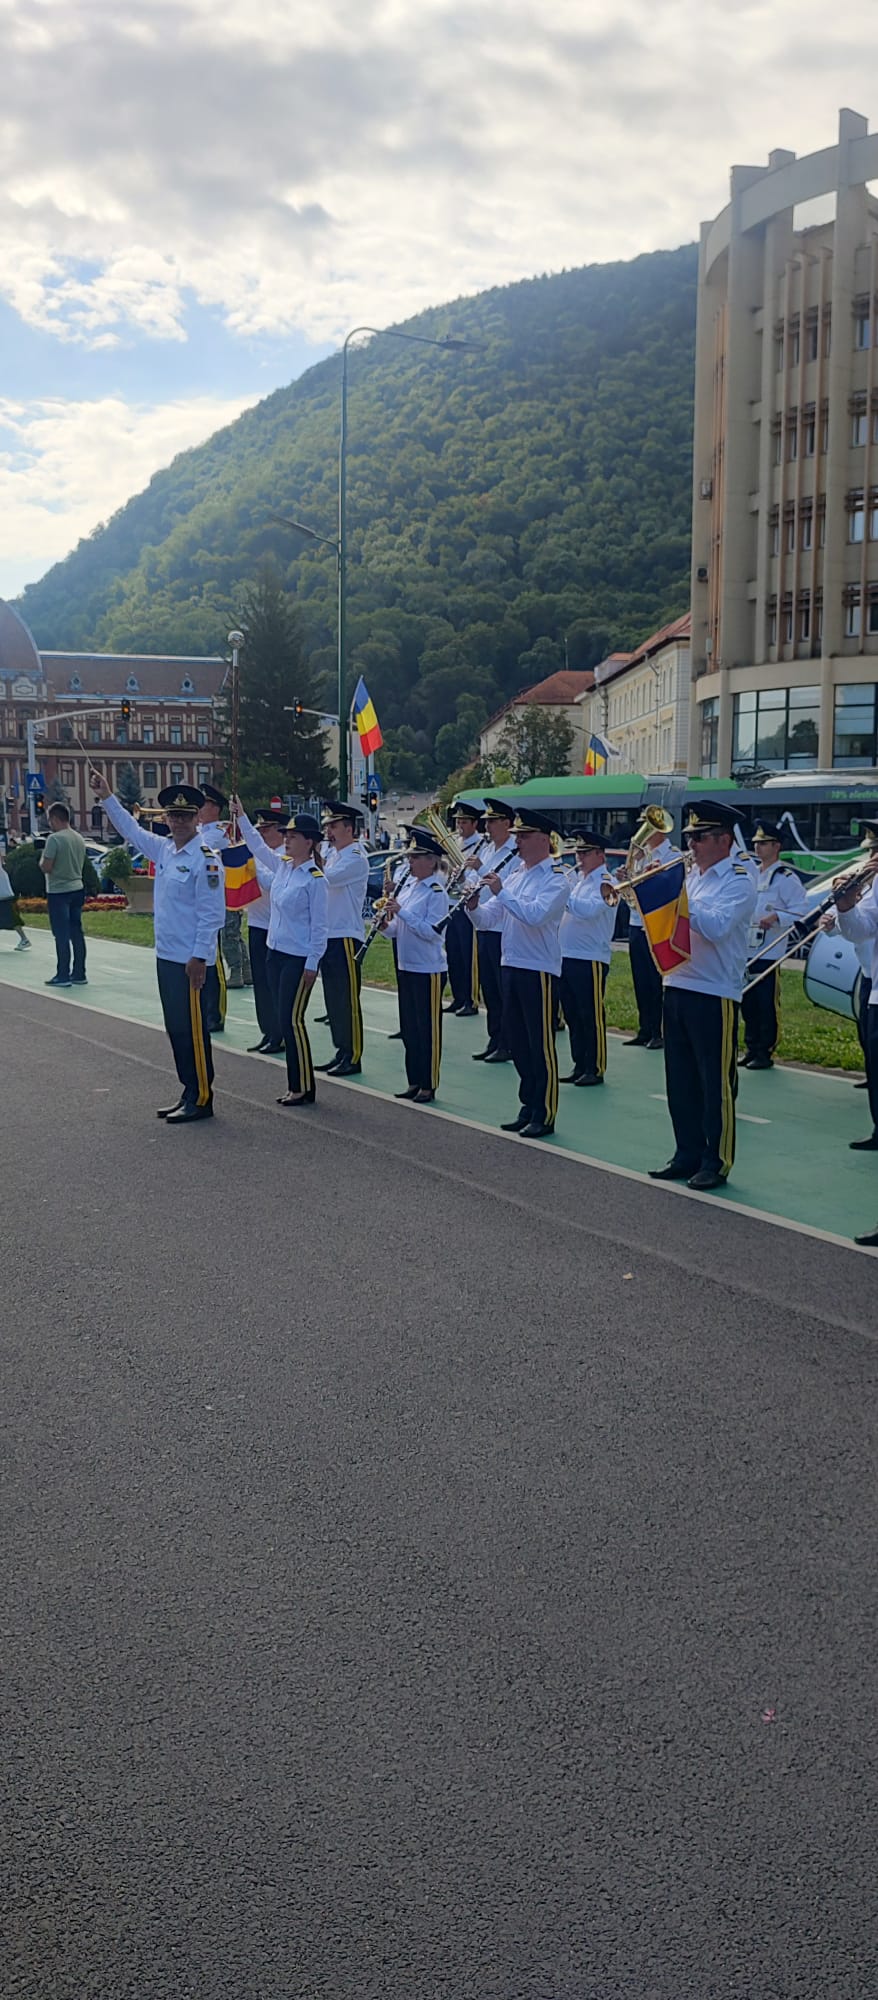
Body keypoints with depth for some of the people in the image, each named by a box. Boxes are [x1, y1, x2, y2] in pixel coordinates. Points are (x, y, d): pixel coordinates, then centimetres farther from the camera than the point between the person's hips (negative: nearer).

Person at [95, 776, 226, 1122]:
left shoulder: (205, 859, -14)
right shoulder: (164, 849, 10)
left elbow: (211, 913, -16)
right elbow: (131, 830, 25)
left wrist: (199, 957, -18)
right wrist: (107, 797, 22)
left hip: (190, 960, -8)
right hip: (165, 955, 8)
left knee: (192, 1029, -3)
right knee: (176, 1028, 13)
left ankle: (201, 1099, 6)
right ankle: (189, 1093, 22)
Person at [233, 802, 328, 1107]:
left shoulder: (315, 879, -14)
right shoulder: (283, 866, 7)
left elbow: (319, 926, -14)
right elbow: (258, 847, 22)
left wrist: (312, 964, -15)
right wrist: (241, 816, 16)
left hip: (299, 959, -8)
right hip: (276, 953, 8)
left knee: (292, 1020, -7)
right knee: (283, 1019, 10)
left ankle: (304, 1088, 2)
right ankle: (295, 1085, 17)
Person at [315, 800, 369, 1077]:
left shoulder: (356, 858, -13)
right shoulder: (330, 852, 14)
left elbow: (328, 878, -26)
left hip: (346, 937, -9)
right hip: (328, 935, 9)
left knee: (348, 1000, -3)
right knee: (333, 999, 13)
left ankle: (353, 1057, 3)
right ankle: (341, 1053, 21)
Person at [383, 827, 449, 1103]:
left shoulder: (436, 892, -13)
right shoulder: (407, 886, 10)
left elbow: (431, 932, -22)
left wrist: (401, 911, -23)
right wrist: (386, 924, -5)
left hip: (429, 969, -8)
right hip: (406, 966, 8)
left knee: (428, 1029, 0)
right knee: (409, 1028, 13)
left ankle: (428, 1086, 8)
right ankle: (414, 1081, 23)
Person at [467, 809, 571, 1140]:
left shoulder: (556, 879, -9)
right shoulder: (514, 876, 14)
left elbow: (535, 915, -26)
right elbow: (486, 920, 12)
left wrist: (501, 892, -23)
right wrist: (473, 906, -9)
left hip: (539, 970, -8)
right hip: (511, 965, 8)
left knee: (541, 1044, -2)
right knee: (516, 1041, 13)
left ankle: (545, 1116, 5)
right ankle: (528, 1107, 23)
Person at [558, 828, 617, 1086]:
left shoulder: (604, 882, -10)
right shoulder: (579, 879, 17)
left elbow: (589, 910, -26)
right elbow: (571, 910, 17)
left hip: (590, 959, -9)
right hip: (567, 957, 9)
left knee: (592, 1017, -2)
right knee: (573, 1016, 13)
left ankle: (596, 1069, 5)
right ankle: (579, 1065, 22)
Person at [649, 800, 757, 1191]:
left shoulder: (739, 879, -8)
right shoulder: (689, 875, 14)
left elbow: (717, 927, -23)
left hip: (715, 994, -7)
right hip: (677, 987, 8)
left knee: (716, 1084, 1)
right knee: (680, 1081, 13)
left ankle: (716, 1162, 9)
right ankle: (687, 1155, 24)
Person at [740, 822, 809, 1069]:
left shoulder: (786, 878, -6)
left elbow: (801, 910, -12)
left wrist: (776, 917, -25)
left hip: (769, 953, -7)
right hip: (746, 949, 7)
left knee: (767, 1005, -3)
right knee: (748, 1004, 11)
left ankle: (765, 1053, 4)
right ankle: (751, 1049, 21)